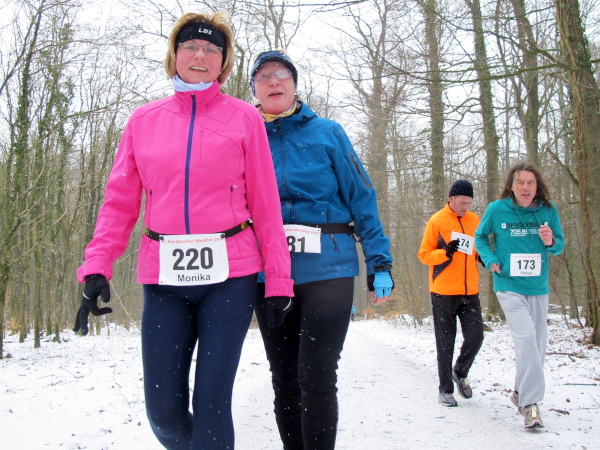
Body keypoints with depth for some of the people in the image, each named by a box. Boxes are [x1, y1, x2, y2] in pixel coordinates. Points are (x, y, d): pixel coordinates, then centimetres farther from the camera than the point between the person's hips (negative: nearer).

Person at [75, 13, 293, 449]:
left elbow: (265, 203, 2)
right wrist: (97, 265, -5)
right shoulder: (144, 120, 11)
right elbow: (120, 200, 8)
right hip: (164, 274, 2)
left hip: (228, 273, -2)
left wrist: (278, 278, -2)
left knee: (212, 400, -5)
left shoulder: (244, 118, 5)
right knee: (163, 409, 3)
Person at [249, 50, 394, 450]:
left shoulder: (327, 133, 4)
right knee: (285, 382, 11)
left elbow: (362, 198, 1)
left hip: (327, 269, -3)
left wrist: (380, 264, -6)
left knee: (316, 379, -9)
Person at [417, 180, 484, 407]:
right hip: (443, 292, -4)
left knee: (475, 336, -1)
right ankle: (445, 389, 15)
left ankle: (460, 373, 26)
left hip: (470, 292, 4)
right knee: (446, 343, 3)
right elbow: (424, 255, -4)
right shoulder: (437, 221, -4)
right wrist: (446, 252, -21)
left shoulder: (474, 220, 10)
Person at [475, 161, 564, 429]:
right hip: (509, 285, -4)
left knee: (537, 343, 10)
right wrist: (490, 259, -6)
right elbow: (480, 237, 9)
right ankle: (530, 402, -16)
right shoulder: (497, 209, -6)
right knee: (525, 336, -20)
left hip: (538, 286, 4)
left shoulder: (549, 210, 0)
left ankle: (521, 393, 31)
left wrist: (551, 243, -14)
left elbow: (560, 245, 9)